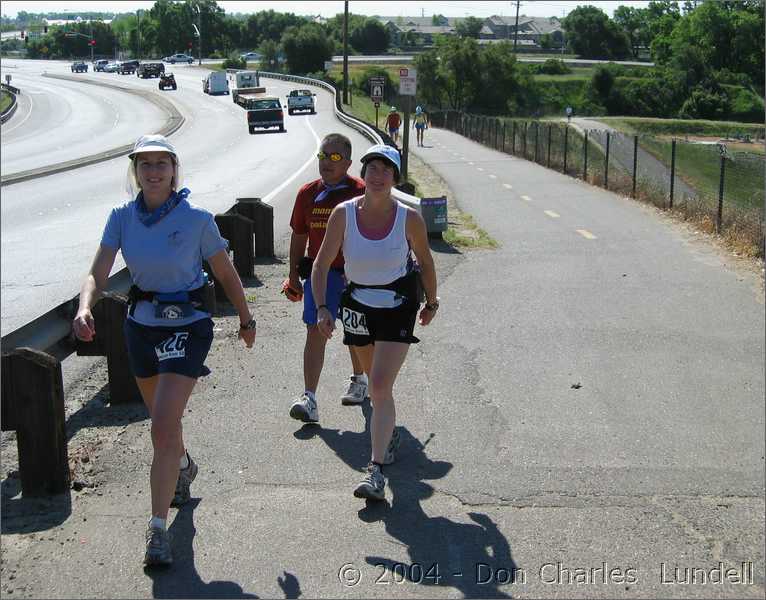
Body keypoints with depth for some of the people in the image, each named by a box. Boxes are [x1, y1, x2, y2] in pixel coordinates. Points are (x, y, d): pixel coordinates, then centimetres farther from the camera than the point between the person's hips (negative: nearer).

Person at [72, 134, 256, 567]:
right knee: (163, 418, 24)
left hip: (187, 325, -4)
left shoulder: (197, 218, -13)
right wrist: (84, 309, -32)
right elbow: (98, 274, -12)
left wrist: (246, 320, 8)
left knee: (164, 426, -15)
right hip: (141, 325, 5)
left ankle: (158, 529, -6)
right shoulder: (123, 217, -4)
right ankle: (184, 467, 57)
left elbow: (227, 275, -1)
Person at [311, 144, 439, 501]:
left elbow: (425, 261, 3)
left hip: (398, 309, -3)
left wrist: (431, 302, 13)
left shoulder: (409, 219, -14)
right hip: (357, 306, 3)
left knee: (380, 387, -14)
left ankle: (376, 471, -13)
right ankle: (389, 432, 49)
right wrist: (322, 308, -20)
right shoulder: (344, 214, -12)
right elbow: (322, 264, -9)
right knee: (376, 382, 20)